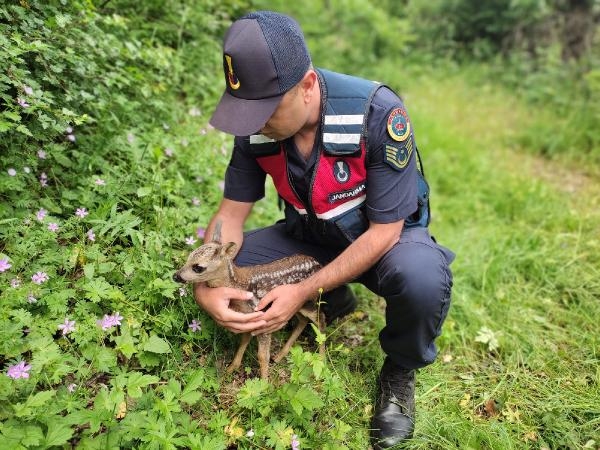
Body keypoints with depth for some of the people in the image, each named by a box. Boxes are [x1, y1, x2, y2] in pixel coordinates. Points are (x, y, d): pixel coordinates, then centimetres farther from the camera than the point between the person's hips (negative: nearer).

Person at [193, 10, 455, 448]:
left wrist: (304, 292, -30)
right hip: (313, 235, 5)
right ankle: (334, 302, 11)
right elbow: (231, 213, -9)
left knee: (423, 279, -38)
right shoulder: (256, 124, -17)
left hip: (387, 233, -4)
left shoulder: (378, 114, -31)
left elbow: (384, 230, -26)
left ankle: (400, 371, -3)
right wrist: (207, 287, -26)